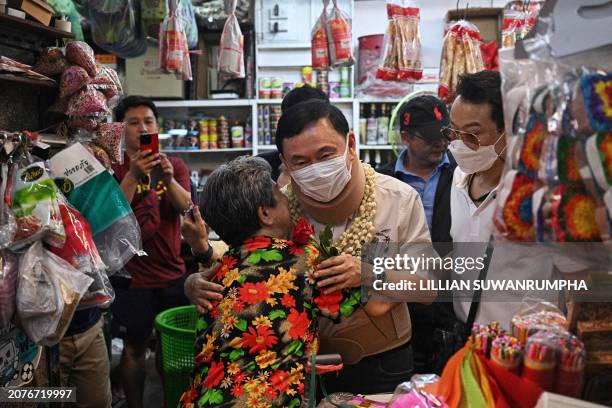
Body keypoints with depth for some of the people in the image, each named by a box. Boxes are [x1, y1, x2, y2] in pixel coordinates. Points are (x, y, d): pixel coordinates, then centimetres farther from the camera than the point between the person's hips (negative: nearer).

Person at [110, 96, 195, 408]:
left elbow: (186, 206, -12)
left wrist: (168, 178, -31)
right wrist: (133, 176, -30)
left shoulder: (175, 166, 6)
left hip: (173, 273, 3)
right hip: (132, 275, -3)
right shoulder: (114, 168, -3)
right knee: (134, 349, 6)